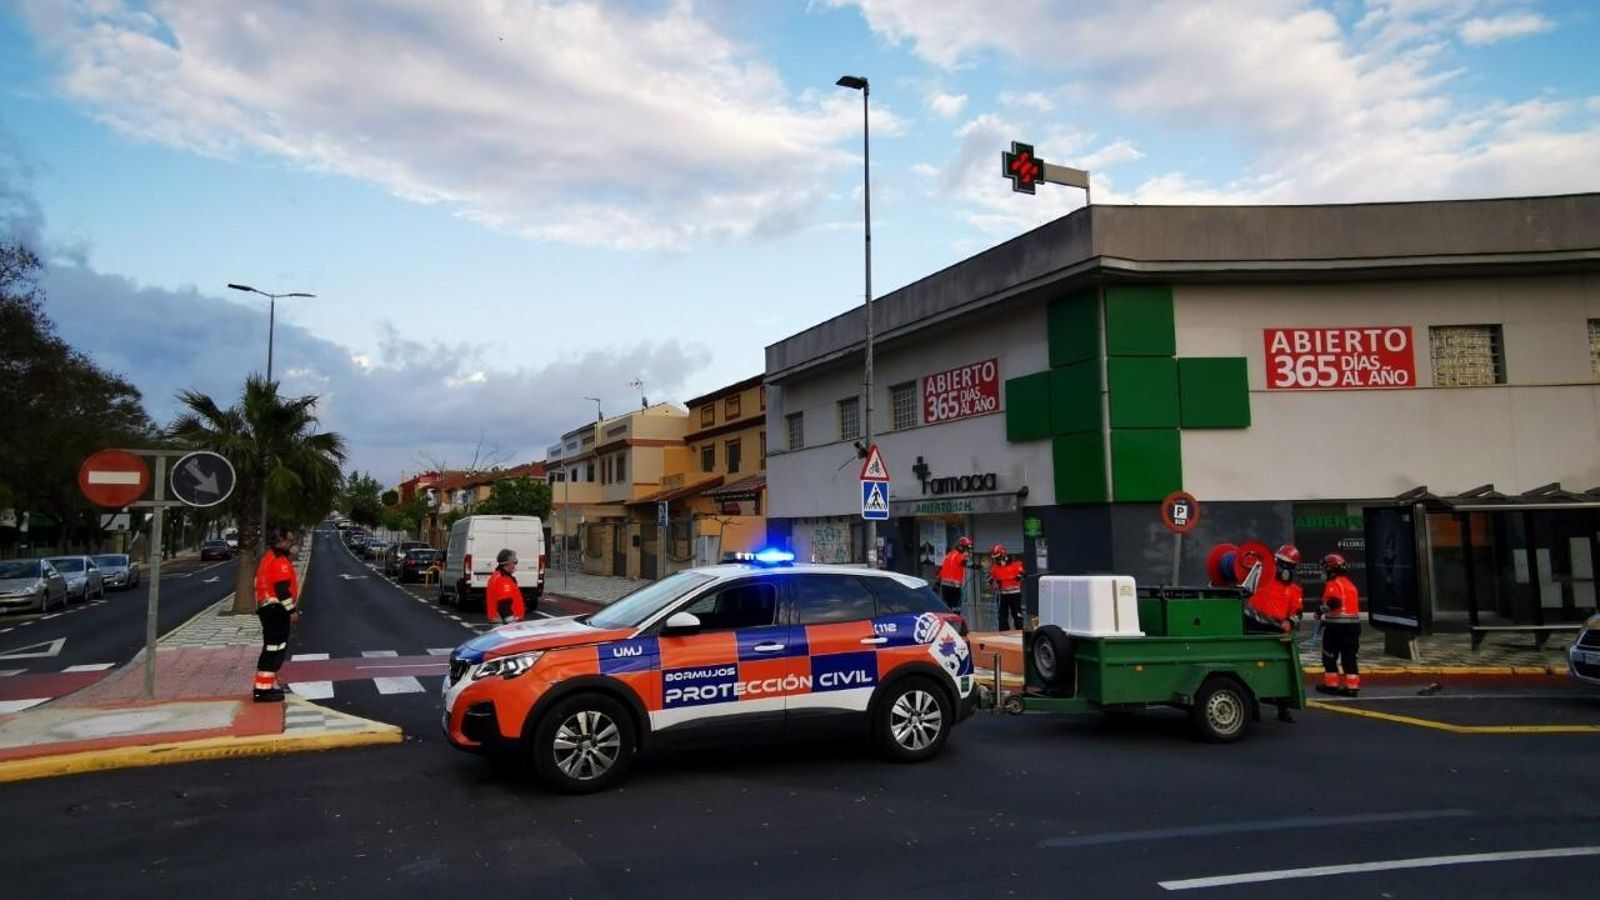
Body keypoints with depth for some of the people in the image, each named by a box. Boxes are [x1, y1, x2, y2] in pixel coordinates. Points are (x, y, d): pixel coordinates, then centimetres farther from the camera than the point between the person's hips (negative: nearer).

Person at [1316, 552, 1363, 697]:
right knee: (1349, 657, 7)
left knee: (1330, 656, 5)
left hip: (1336, 625, -7)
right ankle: (1352, 686, 4)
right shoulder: (1350, 584, 16)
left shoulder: (1333, 584, -11)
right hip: (1353, 623, 7)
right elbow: (1356, 604, 20)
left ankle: (1331, 684, 9)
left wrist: (1323, 609, -6)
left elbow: (1333, 602, -25)